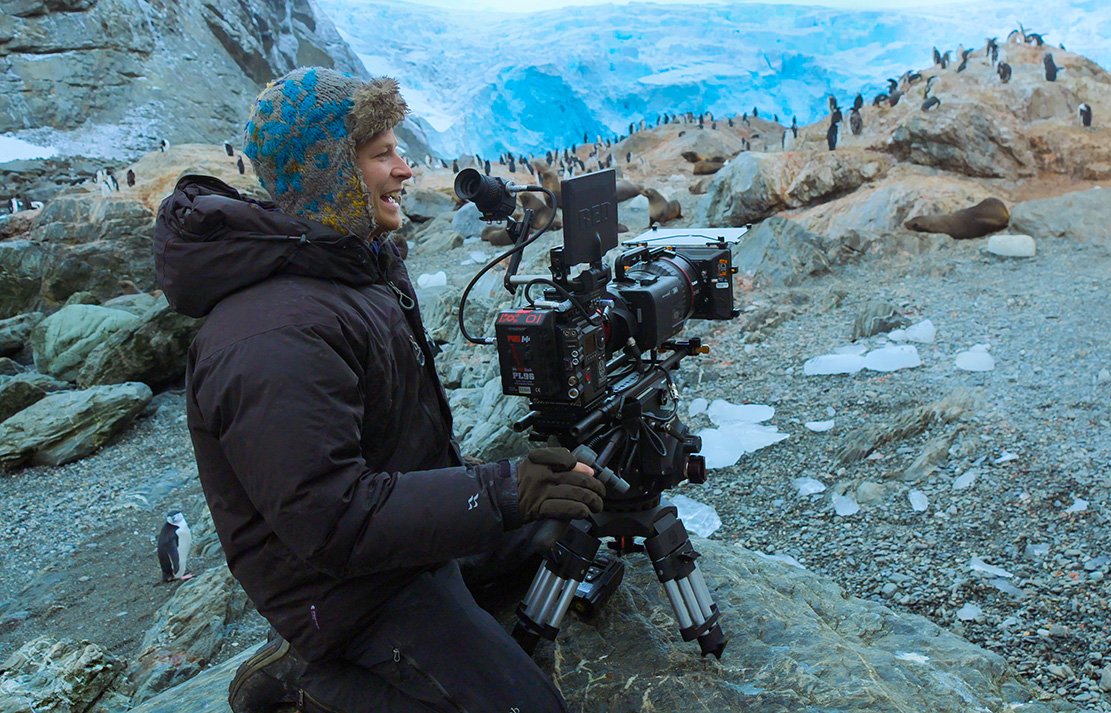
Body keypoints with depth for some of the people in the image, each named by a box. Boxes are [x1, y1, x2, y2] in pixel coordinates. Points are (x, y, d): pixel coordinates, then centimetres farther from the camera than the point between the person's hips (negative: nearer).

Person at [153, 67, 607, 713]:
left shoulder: (358, 263, 2)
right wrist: (501, 492, -32)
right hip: (347, 586, -9)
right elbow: (331, 521, -32)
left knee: (558, 530, 22)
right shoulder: (276, 338, -30)